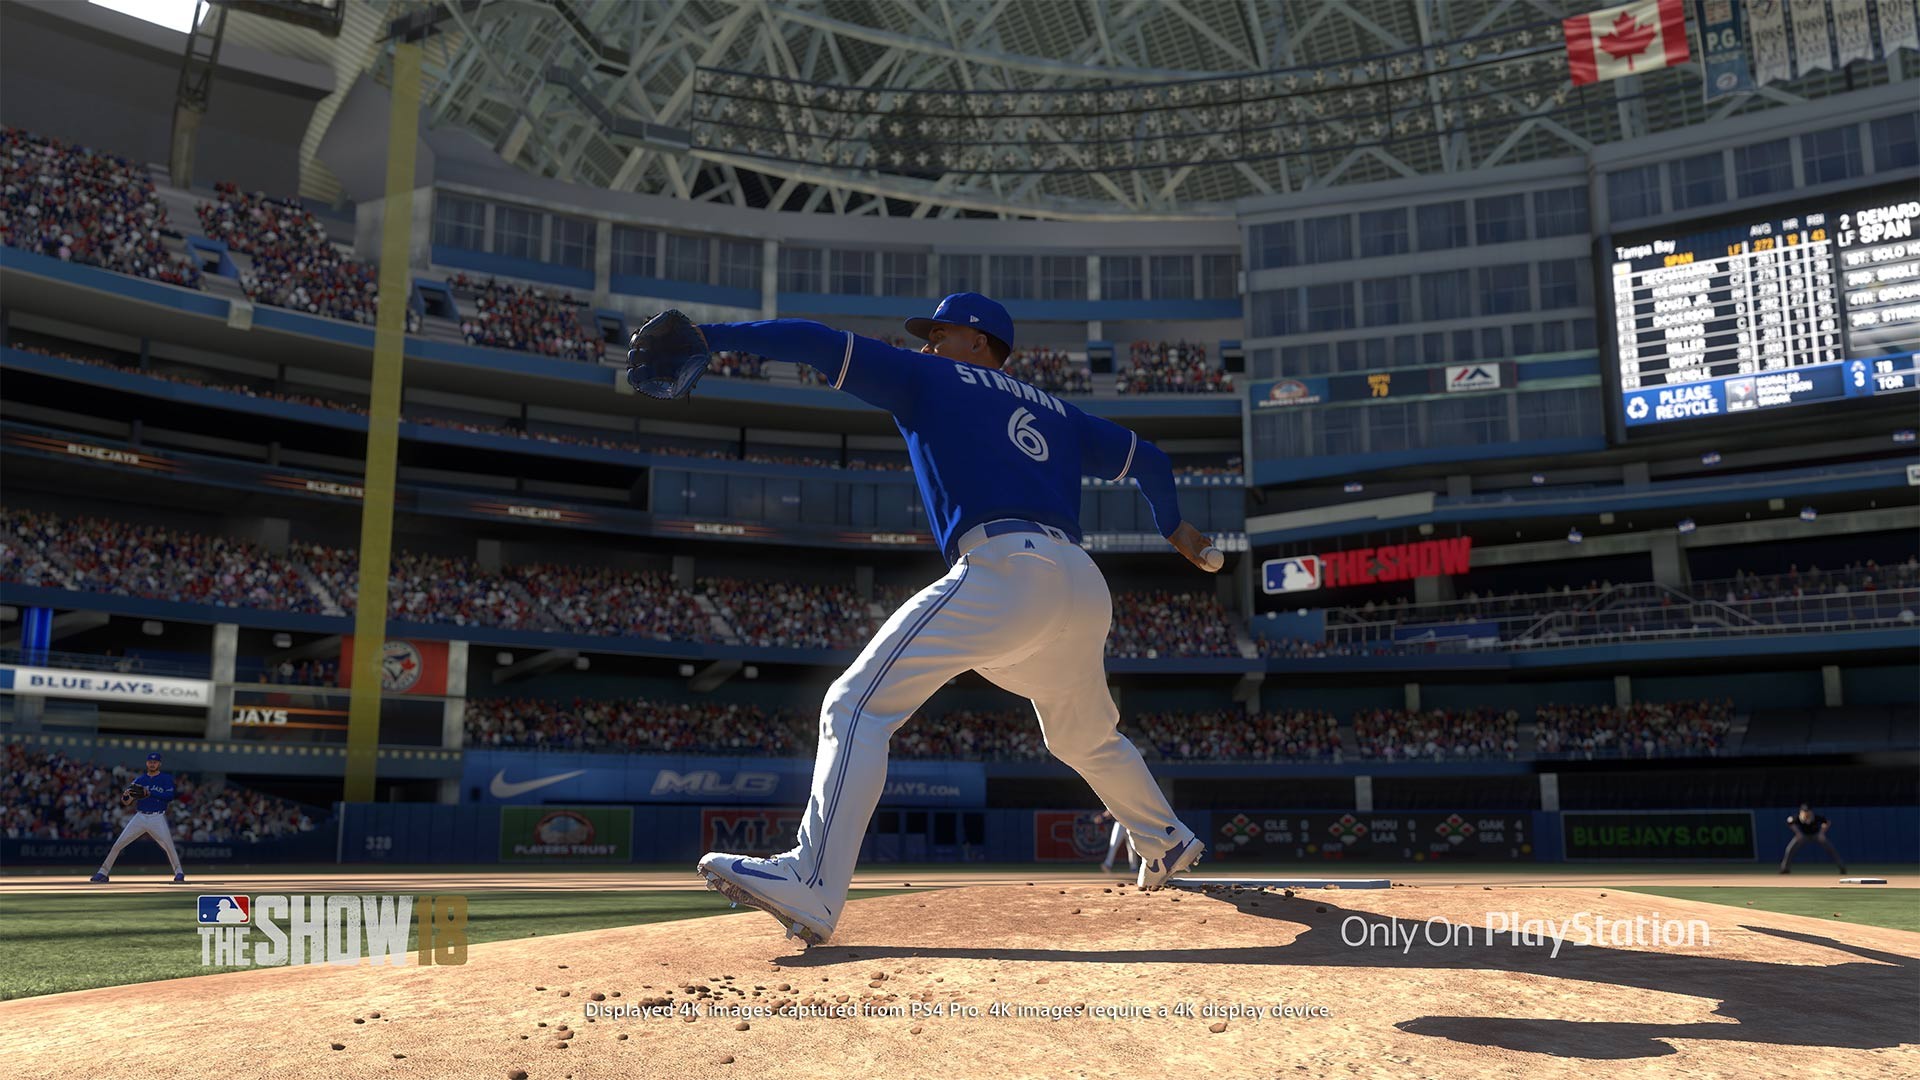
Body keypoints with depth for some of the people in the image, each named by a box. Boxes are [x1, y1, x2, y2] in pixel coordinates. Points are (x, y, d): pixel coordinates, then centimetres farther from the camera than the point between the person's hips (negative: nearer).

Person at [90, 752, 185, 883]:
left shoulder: (166, 778, 4)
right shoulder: (140, 780, 13)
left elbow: (170, 796, -12)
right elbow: (124, 803, 11)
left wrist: (149, 793, -19)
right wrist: (126, 795, -13)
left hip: (157, 818, -3)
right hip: (140, 817, 3)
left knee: (168, 846, -17)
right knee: (118, 845, -3)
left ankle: (179, 872, -4)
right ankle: (103, 872, 7)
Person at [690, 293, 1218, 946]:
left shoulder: (931, 379, 17)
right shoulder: (1055, 412, 32)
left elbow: (822, 344, 10)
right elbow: (1146, 457, 39)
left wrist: (707, 336, 8)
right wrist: (1173, 529, 57)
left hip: (1005, 569, -7)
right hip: (1086, 589, 8)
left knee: (858, 703, -13)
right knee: (1086, 738, 32)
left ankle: (811, 887, -28)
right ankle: (1167, 845, 45)